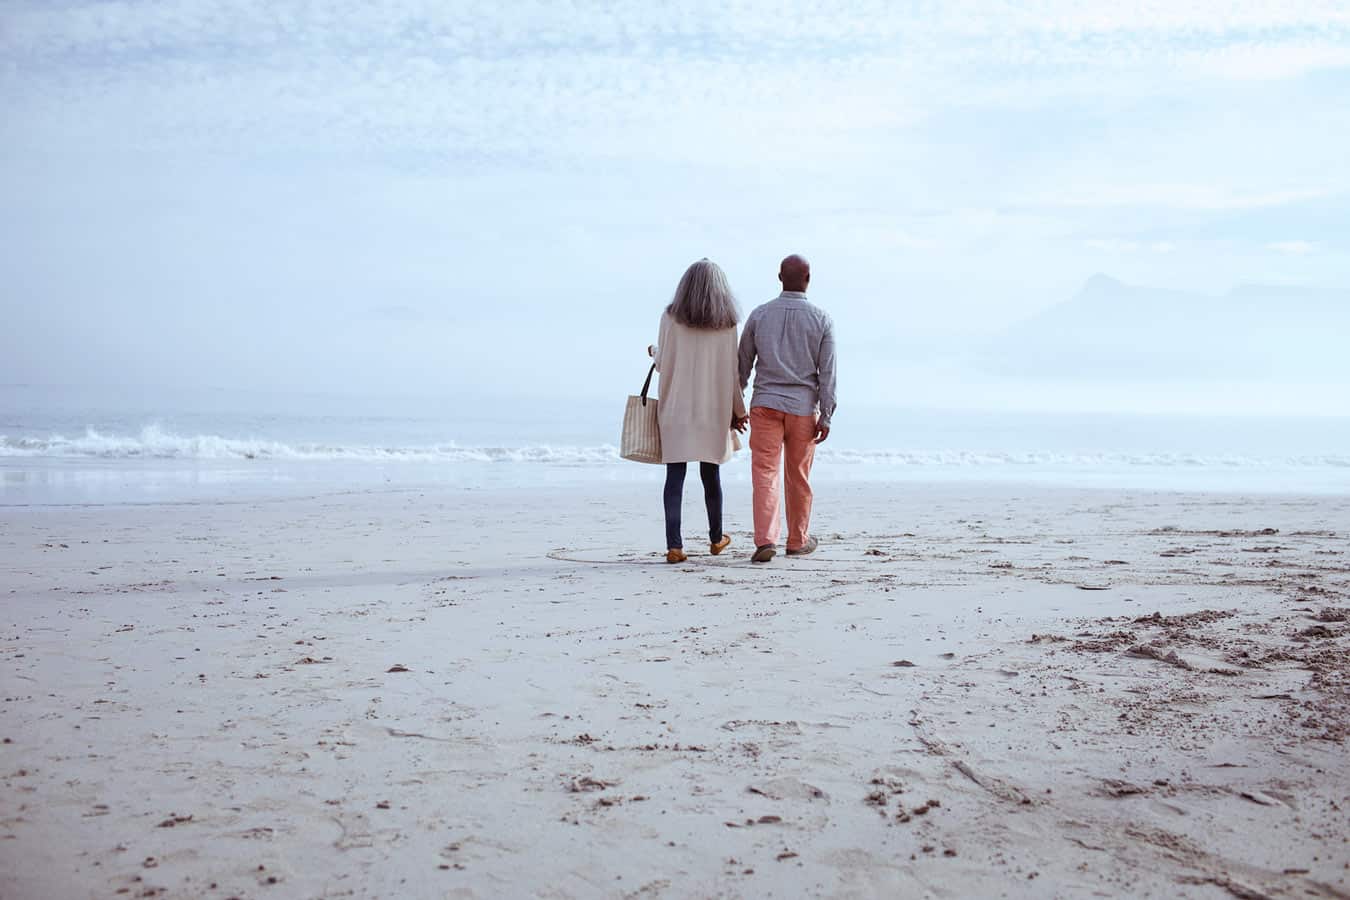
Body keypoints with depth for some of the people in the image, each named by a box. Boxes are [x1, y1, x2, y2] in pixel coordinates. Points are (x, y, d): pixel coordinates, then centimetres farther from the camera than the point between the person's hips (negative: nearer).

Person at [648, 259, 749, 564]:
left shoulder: (671, 318, -4)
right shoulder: (727, 324, -2)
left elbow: (663, 363, 1)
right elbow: (733, 370, -1)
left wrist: (654, 350, 24)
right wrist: (738, 409, 9)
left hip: (676, 409, -1)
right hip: (713, 410, 1)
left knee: (675, 476, 0)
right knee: (711, 475, 13)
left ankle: (674, 545, -7)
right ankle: (716, 539, 28)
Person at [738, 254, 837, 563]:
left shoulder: (759, 315, 2)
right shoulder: (821, 319, -1)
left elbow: (743, 364, 7)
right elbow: (827, 372, -4)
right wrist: (825, 416, -1)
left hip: (765, 404, 0)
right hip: (804, 407, 0)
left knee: (764, 472, -2)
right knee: (798, 477, 11)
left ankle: (765, 540, -16)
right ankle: (798, 541, 25)